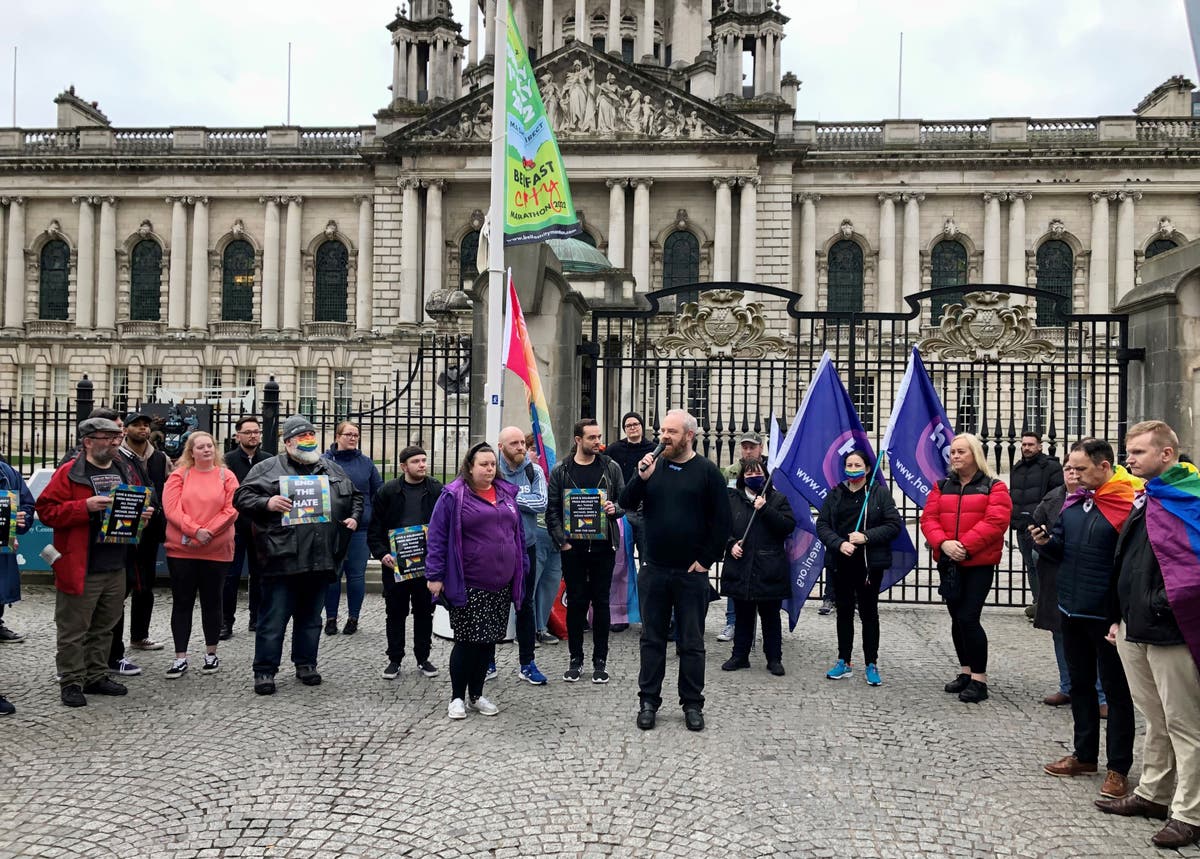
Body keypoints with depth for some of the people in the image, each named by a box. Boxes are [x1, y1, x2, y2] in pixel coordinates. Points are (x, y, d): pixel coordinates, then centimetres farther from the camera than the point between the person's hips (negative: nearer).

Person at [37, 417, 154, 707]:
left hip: (117, 567, 6)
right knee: (74, 629, 2)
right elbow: (46, 510, -12)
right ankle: (71, 682, 13)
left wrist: (143, 513, 1)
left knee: (105, 627, 16)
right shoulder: (68, 473, -7)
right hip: (80, 569, -6)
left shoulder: (126, 471, 12)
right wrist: (85, 506, -24)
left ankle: (96, 677, 28)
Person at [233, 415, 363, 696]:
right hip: (282, 558, -4)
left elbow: (355, 496, 26)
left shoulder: (333, 470, 16)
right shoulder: (268, 469, 2)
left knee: (311, 617, 15)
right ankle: (264, 670, 11)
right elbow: (242, 497, -1)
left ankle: (306, 663, 28)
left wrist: (354, 517, 9)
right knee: (273, 619, 1)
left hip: (321, 560, 4)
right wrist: (266, 503, -17)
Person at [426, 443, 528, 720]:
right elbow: (437, 536, -8)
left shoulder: (507, 494, 11)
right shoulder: (454, 496, -7)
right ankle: (457, 697, 15)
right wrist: (435, 575, -11)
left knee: (489, 640, 10)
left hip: (501, 585, 5)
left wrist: (522, 569, 16)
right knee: (467, 641, -1)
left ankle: (476, 695, 24)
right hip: (468, 585, -5)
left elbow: (518, 534, 18)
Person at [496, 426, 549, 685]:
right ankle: (487, 659, 24)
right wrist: (522, 500, -16)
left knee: (525, 605, 9)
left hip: (525, 547, 2)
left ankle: (527, 663, 18)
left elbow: (541, 503, -11)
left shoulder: (534, 471, -1)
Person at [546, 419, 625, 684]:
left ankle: (600, 660, 15)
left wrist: (615, 508, -14)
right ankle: (576, 659, 18)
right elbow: (552, 510, 3)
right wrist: (561, 540, -6)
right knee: (575, 602, 6)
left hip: (603, 545, 0)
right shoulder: (561, 471, 2)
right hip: (573, 547, 0)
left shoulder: (611, 468, 4)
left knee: (601, 602, 5)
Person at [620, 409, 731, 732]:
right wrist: (641, 478, -16)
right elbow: (625, 502, 1)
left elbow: (722, 521, -4)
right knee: (652, 639, 10)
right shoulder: (653, 466, 6)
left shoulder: (707, 472, -4)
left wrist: (706, 560, -7)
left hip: (691, 573, -3)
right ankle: (649, 701, 20)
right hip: (653, 570, 3)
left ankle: (692, 704, 18)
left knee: (692, 642, 7)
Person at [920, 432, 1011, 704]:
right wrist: (943, 543, -16)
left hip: (979, 564, -5)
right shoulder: (942, 486, 11)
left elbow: (995, 522, -15)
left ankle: (979, 679, 0)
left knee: (968, 618, -11)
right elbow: (928, 518, 2)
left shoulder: (994, 487, -3)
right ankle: (966, 672, 26)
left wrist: (965, 545, -21)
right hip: (949, 563, 5)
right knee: (957, 619, 12)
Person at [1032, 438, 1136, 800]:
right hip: (1071, 610, 7)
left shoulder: (1128, 504, -15)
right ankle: (1085, 754, 31)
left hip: (1107, 616, -7)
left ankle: (1118, 768, 16)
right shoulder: (1075, 501, 7)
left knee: (1116, 691, 6)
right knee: (1080, 684, 18)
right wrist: (1045, 542, -5)